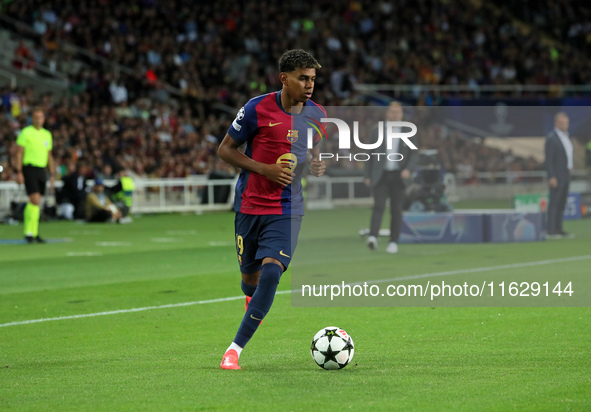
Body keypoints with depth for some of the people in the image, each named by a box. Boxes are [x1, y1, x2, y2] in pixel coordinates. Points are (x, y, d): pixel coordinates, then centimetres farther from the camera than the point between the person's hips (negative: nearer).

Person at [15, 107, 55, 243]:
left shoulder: (47, 134, 15)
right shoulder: (26, 133, -4)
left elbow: (49, 156, 20)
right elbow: (19, 153, -6)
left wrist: (52, 175, 16)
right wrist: (19, 173, -13)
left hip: (41, 170, 6)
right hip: (29, 169, -6)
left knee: (35, 203, 8)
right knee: (35, 201, -16)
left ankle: (34, 233, 13)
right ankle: (29, 232, -13)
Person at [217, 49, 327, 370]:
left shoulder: (317, 115, 1)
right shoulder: (257, 109, -11)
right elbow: (225, 149, -4)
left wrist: (319, 165, -5)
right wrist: (265, 169, -15)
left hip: (287, 211, 1)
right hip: (250, 206, -1)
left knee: (271, 271, -19)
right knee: (249, 277, 10)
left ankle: (235, 349, -13)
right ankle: (252, 299, 52)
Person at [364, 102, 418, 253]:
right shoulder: (377, 131, 6)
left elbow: (413, 155, 4)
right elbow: (370, 154, 8)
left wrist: (408, 169, -14)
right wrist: (367, 176, 2)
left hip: (398, 176, 1)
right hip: (380, 175, -1)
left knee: (396, 210, 0)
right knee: (379, 205, -17)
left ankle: (393, 242, 7)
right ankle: (373, 237, -30)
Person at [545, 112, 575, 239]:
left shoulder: (566, 135, 11)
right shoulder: (551, 138, -16)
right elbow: (548, 160, -18)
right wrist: (551, 177, -22)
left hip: (565, 175, 9)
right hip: (556, 176, -9)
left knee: (562, 202, 10)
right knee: (554, 202, -7)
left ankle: (558, 229, 15)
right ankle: (550, 231, -5)